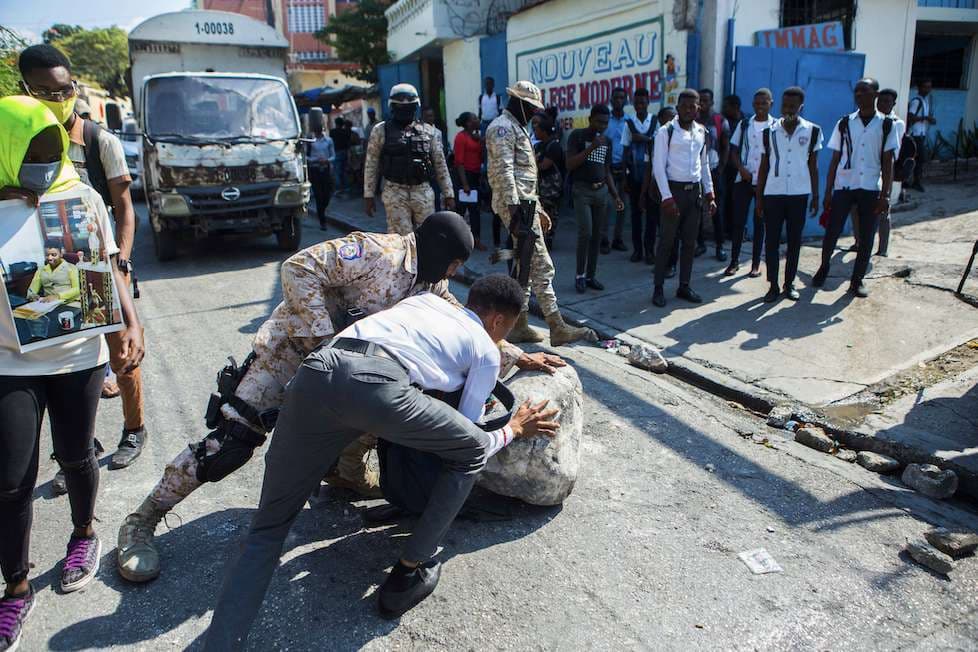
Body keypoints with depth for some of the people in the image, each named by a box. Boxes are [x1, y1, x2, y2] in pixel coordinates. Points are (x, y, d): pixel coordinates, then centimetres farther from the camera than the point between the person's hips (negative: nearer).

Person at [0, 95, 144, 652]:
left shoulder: (83, 197, -4)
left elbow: (108, 265, 0)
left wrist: (131, 321, -11)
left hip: (79, 355, 1)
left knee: (75, 455, 15)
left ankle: (84, 534, 43)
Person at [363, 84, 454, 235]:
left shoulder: (428, 131, 8)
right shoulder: (381, 130, 3)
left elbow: (440, 164, 11)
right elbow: (371, 164, 5)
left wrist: (448, 193, 8)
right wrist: (368, 195, 1)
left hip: (424, 193, 2)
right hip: (395, 194, -2)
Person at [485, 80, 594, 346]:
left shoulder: (517, 128, 24)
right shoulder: (503, 127, -9)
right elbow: (505, 172, -20)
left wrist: (538, 208, 23)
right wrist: (515, 211, -27)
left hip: (526, 204, 10)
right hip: (517, 206, -10)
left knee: (526, 266, 11)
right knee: (541, 266, -10)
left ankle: (519, 325, 16)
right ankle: (558, 328, -6)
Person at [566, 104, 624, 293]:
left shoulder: (608, 140, 13)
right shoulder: (577, 136, -3)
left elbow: (607, 171, 18)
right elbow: (569, 165, -12)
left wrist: (616, 196, 12)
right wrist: (592, 147, -17)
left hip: (602, 191, 5)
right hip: (582, 190, -5)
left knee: (596, 235, 4)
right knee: (585, 233, -14)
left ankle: (590, 276, 12)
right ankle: (580, 275, 1)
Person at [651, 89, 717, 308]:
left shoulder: (702, 132, 10)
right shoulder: (666, 132, -8)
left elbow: (704, 164, 16)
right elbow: (658, 166, -11)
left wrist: (709, 193, 10)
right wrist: (667, 197, -17)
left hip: (695, 191, 6)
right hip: (673, 189, -5)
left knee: (689, 242, 9)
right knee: (666, 241, -1)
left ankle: (684, 286, 20)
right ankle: (658, 288, 8)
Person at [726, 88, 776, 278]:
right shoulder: (744, 124, 7)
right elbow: (734, 150, 8)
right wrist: (741, 168, -9)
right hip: (743, 180, 2)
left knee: (760, 223, 5)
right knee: (738, 221, 2)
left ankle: (756, 264, 13)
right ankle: (734, 261, 11)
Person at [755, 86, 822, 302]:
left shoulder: (812, 131, 1)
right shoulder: (769, 132, 1)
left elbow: (813, 166, 6)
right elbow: (764, 166, 6)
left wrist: (815, 196, 5)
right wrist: (758, 196, 3)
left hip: (799, 194, 0)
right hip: (773, 194, 0)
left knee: (795, 241, 7)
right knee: (772, 241, 1)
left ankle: (789, 283, 18)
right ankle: (773, 285, 9)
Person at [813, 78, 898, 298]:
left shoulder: (886, 125, 3)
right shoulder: (844, 123, 5)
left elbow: (887, 163, 1)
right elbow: (835, 160, 6)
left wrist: (885, 195, -5)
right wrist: (827, 192, 0)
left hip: (871, 189, 0)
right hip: (843, 186, 0)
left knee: (867, 238, 3)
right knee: (831, 232, -1)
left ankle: (857, 280, 16)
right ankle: (824, 268, 24)